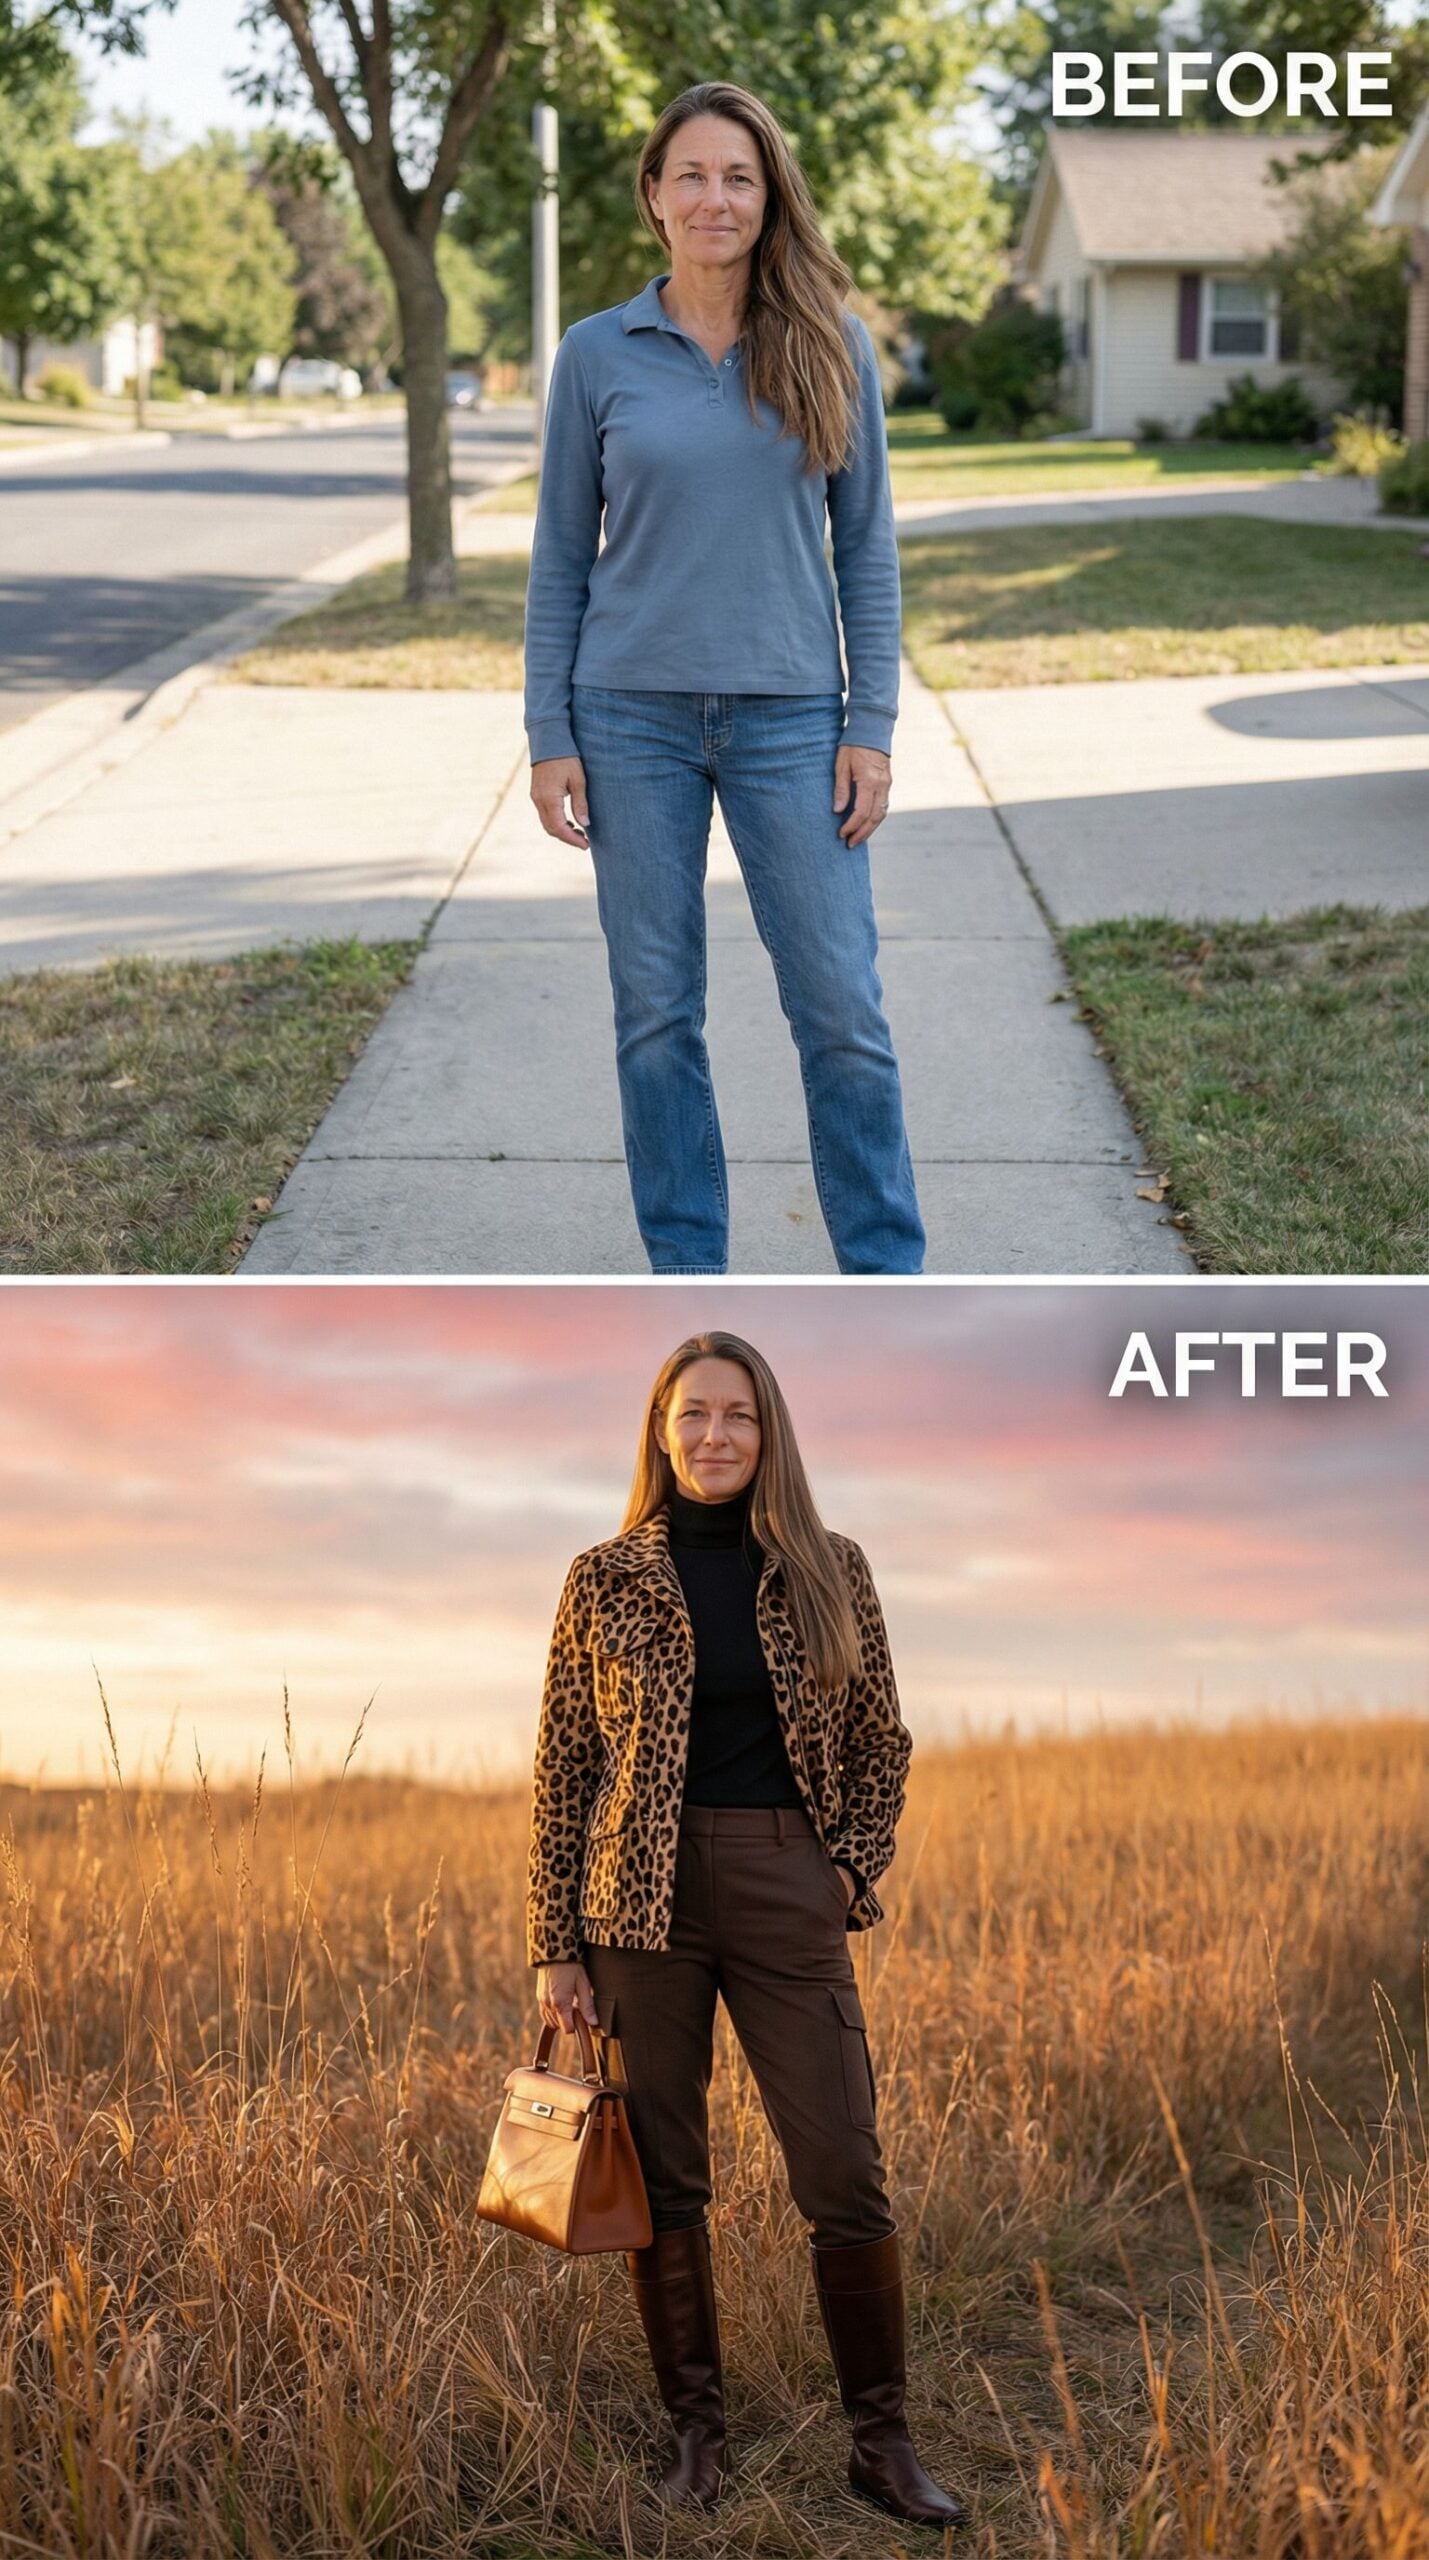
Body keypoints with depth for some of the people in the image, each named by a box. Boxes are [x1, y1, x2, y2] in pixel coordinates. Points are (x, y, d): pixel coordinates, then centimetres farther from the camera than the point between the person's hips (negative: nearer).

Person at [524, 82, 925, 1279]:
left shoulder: (829, 348, 2)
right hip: (634, 718, 0)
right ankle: (686, 1270, 18)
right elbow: (561, 555, 5)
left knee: (843, 1009, 0)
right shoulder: (597, 356, 2)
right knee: (657, 1011, 6)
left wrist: (873, 726, -3)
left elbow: (867, 542, 4)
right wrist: (549, 740, 0)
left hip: (789, 719, 0)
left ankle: (887, 1272, 13)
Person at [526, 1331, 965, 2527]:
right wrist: (555, 1947, 0)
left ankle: (883, 2440, 10)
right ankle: (697, 2429, 19)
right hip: (643, 1895, 0)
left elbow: (883, 1744, 13)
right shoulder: (605, 1580, 3)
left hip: (787, 1893, 0)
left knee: (848, 2173, -2)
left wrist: (852, 1871, 0)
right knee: (664, 2177, 5)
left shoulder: (831, 1570, 6)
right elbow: (562, 1772, 3)